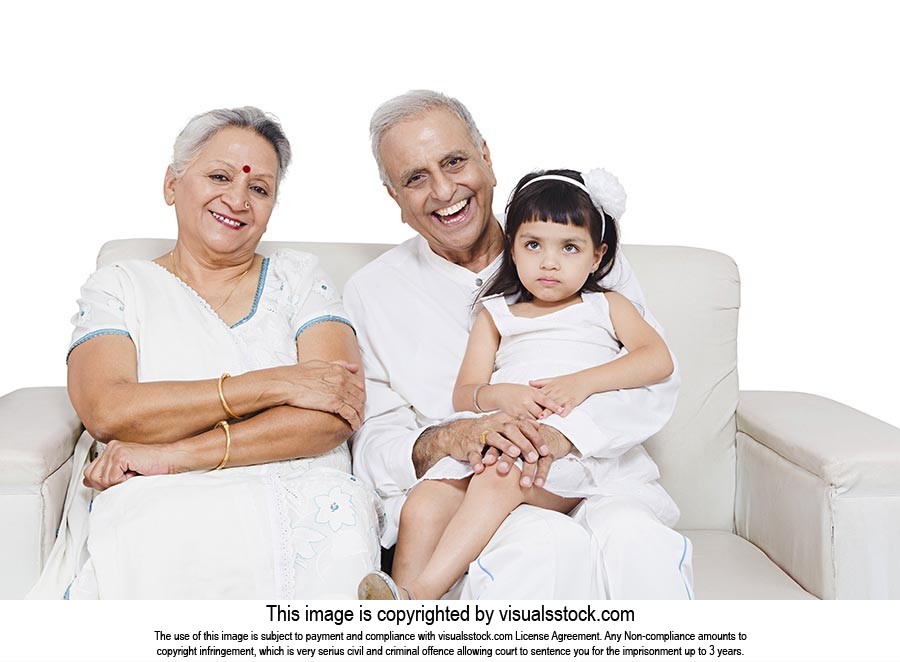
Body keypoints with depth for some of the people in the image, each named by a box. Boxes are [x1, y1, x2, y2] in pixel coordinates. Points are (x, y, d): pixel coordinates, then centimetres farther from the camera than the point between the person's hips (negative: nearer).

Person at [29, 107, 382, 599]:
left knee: (339, 521, -35)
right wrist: (273, 384, -11)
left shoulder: (299, 278, 16)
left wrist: (176, 455, -11)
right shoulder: (117, 287, 15)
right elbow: (107, 413, -6)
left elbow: (333, 418, -1)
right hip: (152, 503, -1)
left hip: (292, 491, 2)